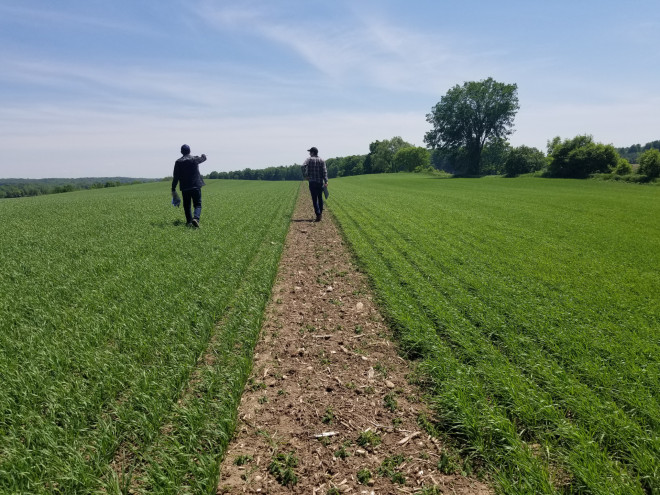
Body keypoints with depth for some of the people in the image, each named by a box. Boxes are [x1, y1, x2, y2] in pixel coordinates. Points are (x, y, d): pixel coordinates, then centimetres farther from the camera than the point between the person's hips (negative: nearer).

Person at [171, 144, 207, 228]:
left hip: (185, 188, 1)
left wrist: (173, 190, 5)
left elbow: (175, 177, -1)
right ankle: (196, 218, -22)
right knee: (198, 204, 2)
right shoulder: (195, 159, 1)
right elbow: (203, 158, 25)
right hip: (196, 186, -1)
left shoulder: (178, 162, 0)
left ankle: (189, 221, 10)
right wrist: (203, 155, 50)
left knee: (187, 206, 13)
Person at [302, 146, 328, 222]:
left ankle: (318, 215, -12)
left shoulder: (309, 159, 0)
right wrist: (326, 181, -7)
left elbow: (303, 166, -18)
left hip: (312, 182, -3)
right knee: (320, 197, 16)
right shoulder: (321, 160, 7)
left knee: (314, 199, -3)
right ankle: (320, 213, 24)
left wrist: (305, 176, -9)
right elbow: (324, 171, -3)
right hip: (320, 182, 3)